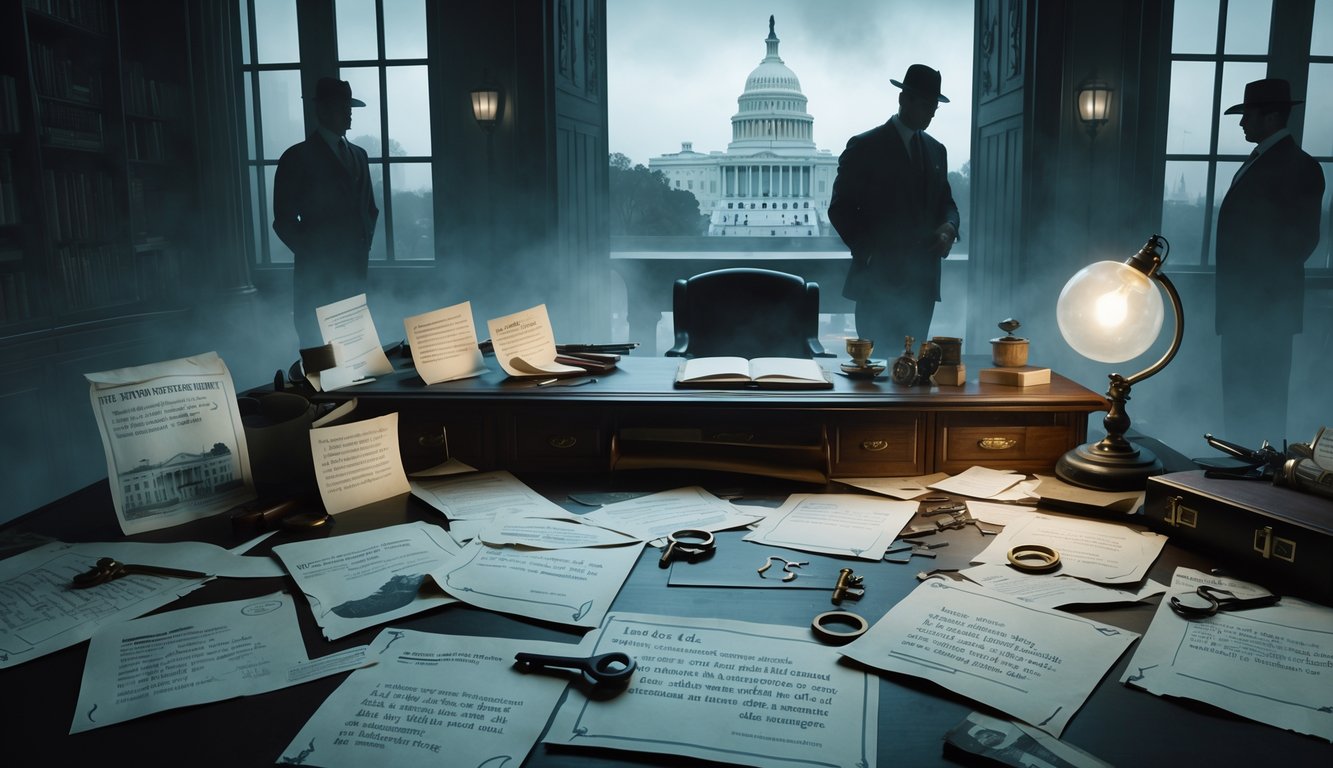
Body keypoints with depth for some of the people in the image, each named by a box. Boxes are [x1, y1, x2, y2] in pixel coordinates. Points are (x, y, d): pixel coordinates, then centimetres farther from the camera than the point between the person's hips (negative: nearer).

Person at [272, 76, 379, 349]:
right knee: (317, 344, -5)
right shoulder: (298, 157, -3)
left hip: (355, 266, 5)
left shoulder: (358, 155, 15)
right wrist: (310, 252, -7)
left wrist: (365, 243, 9)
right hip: (317, 270, -5)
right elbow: (284, 219, -5)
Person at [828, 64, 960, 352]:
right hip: (879, 278, -5)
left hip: (923, 279, 5)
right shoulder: (865, 146, -3)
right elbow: (840, 208, -4)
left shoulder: (936, 150, 15)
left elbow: (946, 202, 21)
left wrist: (949, 227, -2)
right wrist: (867, 252, -13)